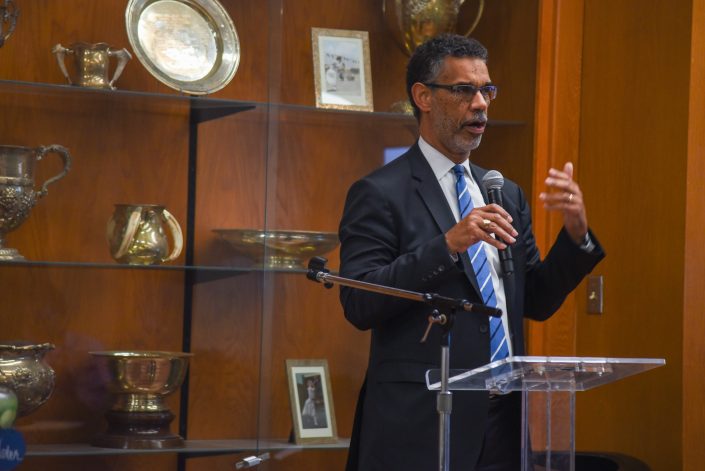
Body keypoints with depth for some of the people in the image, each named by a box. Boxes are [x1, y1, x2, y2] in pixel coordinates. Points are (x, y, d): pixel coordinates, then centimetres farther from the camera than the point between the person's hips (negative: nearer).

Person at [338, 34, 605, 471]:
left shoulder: (507, 194, 14)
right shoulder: (379, 193, -5)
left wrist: (576, 233, -1)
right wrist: (447, 245, -23)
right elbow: (358, 303, -14)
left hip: (502, 422, 6)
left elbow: (536, 302, 14)